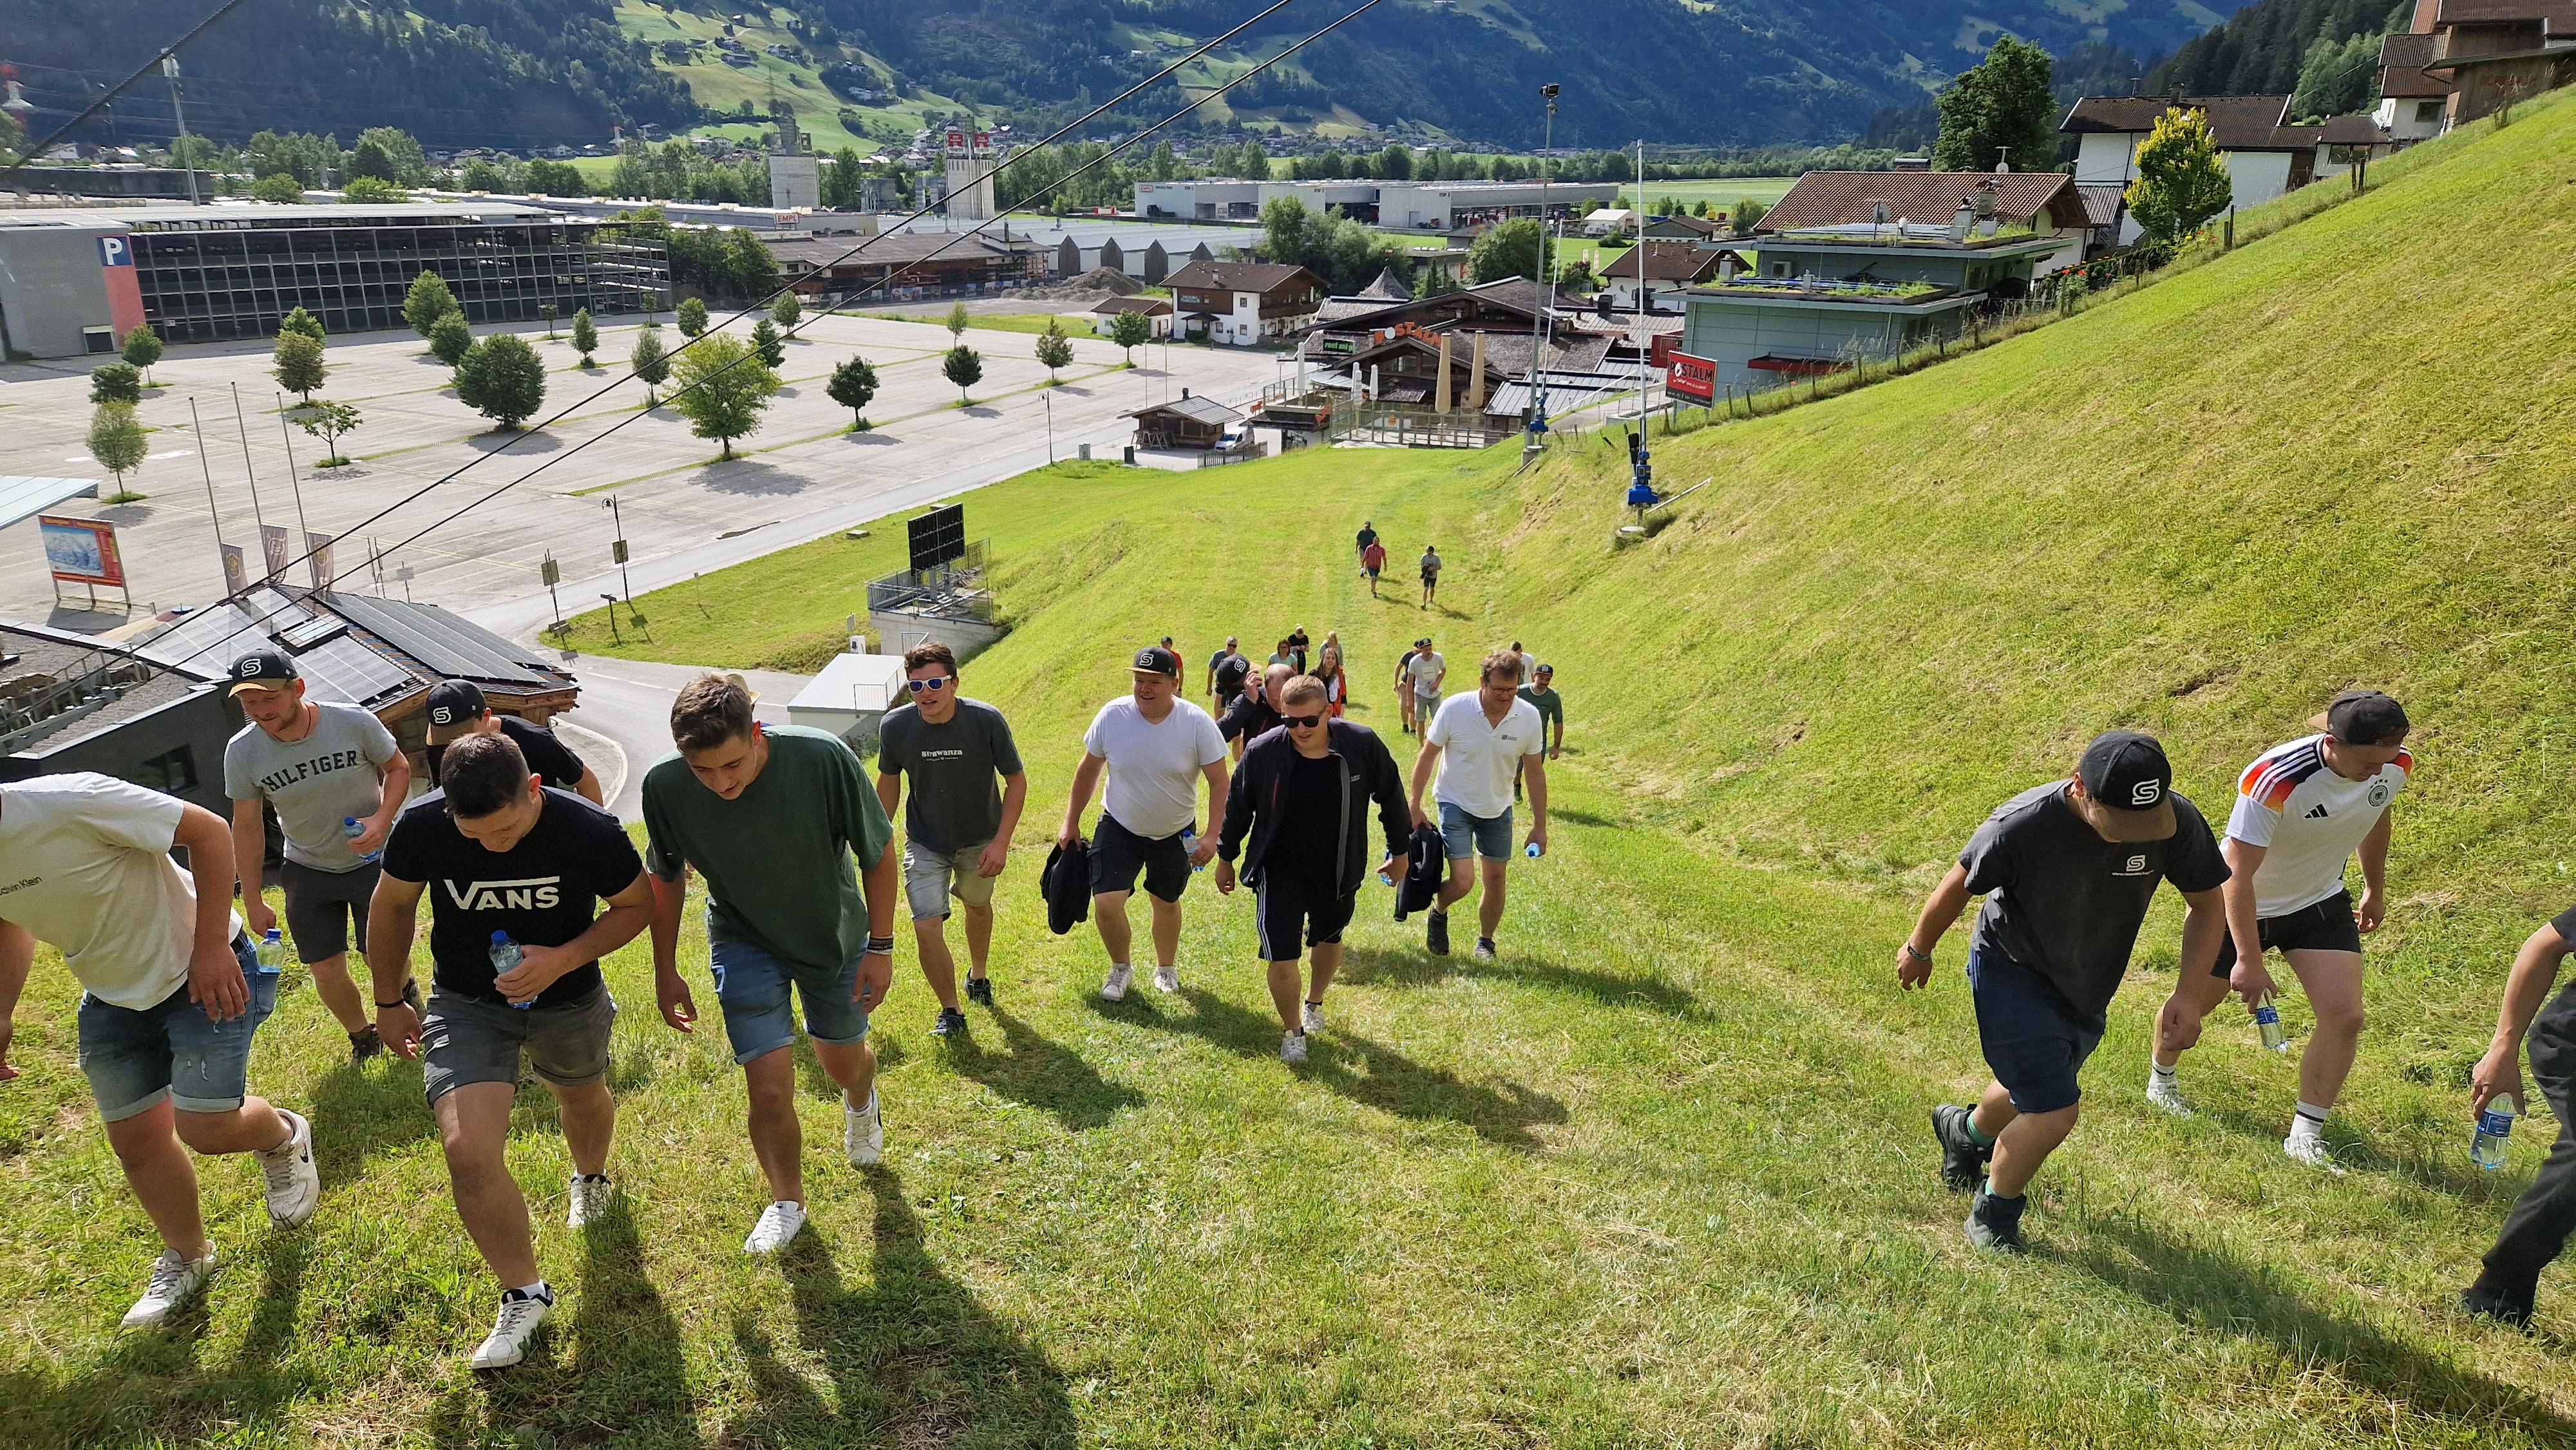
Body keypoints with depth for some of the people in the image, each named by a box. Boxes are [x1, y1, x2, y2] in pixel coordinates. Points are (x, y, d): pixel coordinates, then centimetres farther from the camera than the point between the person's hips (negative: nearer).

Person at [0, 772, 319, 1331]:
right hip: (113, 1000, 7)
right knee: (136, 1140, 10)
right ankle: (188, 1256, 33)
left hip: (202, 971, -7)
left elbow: (209, 830, -25)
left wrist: (210, 947, -26)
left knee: (205, 1129, -9)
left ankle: (283, 1137, 26)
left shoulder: (67, 803, -32)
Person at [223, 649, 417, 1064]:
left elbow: (399, 768, -5)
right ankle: (362, 1036, 31)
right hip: (308, 871, 2)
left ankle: (405, 993, 41)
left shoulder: (355, 722, -23)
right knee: (328, 972, 3)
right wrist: (252, 902, 0)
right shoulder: (242, 752, -17)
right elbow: (247, 827, -5)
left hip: (373, 859, -1)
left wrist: (381, 819, -24)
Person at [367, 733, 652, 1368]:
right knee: (468, 1149, -17)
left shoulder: (589, 830, -29)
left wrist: (563, 959, -28)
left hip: (569, 1001, 1)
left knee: (583, 1097, 27)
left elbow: (638, 905, -12)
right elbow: (392, 906, -4)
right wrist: (388, 1001, 5)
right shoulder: (420, 827, -25)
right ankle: (525, 1293, 5)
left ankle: (590, 1176, 65)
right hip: (466, 1005, 0)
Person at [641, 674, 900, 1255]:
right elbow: (666, 878, -4)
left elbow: (878, 851, -16)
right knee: (770, 1088, -9)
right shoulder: (665, 786, -25)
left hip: (834, 934, 0)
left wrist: (881, 946, -12)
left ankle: (861, 1100, 58)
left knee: (843, 1061, 19)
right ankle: (787, 1202, 20)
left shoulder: (823, 760, -33)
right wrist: (665, 970, 3)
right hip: (744, 942, 0)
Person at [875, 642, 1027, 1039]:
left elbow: (1016, 780, -14)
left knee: (978, 905, 25)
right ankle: (951, 1011, 10)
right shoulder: (895, 726, -20)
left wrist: (1001, 843, -20)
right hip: (925, 843, 0)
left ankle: (979, 975, 55)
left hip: (980, 841, 0)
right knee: (927, 928, -13)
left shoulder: (986, 720, -26)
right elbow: (889, 781, -1)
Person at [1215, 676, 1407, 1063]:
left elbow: (1391, 796, 0)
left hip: (1339, 873, 2)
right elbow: (1237, 807, -1)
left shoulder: (1363, 745, -17)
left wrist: (1400, 849, 9)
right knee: (1281, 959, -8)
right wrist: (1226, 858, 8)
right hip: (1280, 873, -2)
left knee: (1329, 940, 24)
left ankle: (1313, 1002, 55)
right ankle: (1292, 1031, 21)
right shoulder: (1263, 752, -18)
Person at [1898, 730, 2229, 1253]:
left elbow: (2208, 903, -5)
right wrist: (1918, 949, -1)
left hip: (2087, 988, 5)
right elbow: (1957, 886, -16)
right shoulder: (2022, 826, -35)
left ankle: (1966, 1131, 59)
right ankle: (1993, 1214, 17)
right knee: (2053, 1115, -12)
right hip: (2011, 972, -5)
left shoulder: (2178, 822, -24)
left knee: (2034, 1090, 25)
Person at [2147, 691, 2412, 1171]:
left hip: (2320, 903, 4)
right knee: (2190, 1008, 12)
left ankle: (2306, 1137, 4)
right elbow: (2236, 874, -33)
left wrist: (2375, 889, 22)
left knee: (2344, 1017, -10)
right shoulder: (2274, 780, -37)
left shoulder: (2396, 766, -16)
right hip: (2238, 906, -4)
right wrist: (2248, 960, -33)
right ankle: (2160, 1078, 44)